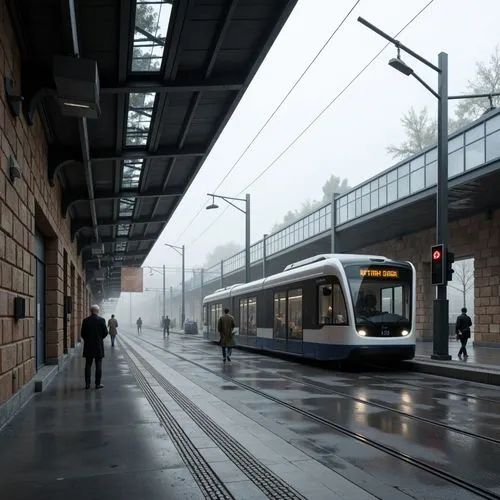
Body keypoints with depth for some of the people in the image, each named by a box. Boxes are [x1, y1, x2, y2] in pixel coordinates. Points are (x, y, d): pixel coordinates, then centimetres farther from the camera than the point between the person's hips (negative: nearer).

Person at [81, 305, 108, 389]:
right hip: (99, 346, -2)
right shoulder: (101, 320, -7)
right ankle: (98, 384, 2)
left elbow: (82, 334, 0)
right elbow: (105, 332, -5)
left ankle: (87, 383, 8)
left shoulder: (85, 320, -2)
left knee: (88, 365, 8)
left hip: (88, 345, 2)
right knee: (98, 365, 3)